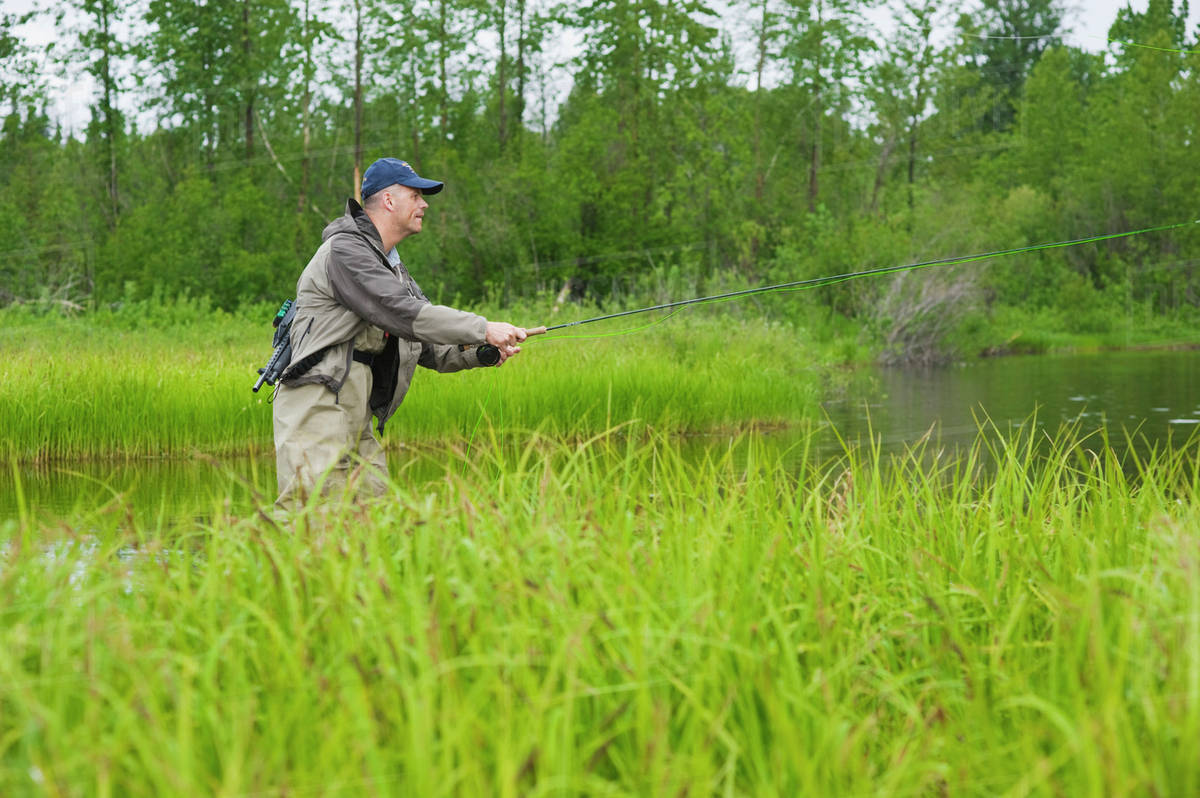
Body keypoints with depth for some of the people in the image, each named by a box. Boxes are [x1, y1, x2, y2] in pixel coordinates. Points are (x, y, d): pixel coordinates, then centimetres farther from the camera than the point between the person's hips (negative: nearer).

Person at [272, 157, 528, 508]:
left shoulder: (393, 268, 24)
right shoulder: (344, 251, -7)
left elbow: (427, 347, 23)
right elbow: (403, 314, -19)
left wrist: (481, 354, 4)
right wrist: (484, 329, -16)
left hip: (358, 422, 9)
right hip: (316, 409, -9)